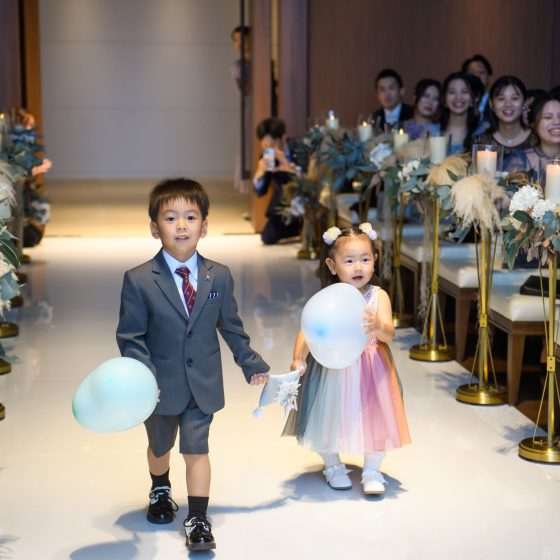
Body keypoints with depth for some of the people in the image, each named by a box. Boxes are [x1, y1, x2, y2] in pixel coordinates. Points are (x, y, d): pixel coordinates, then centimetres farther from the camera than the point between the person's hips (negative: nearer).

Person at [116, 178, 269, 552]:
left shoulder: (220, 276, -5)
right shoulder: (139, 281, -13)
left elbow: (230, 325, 7)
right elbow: (130, 336, -10)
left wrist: (250, 362, 12)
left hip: (203, 383, 0)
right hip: (161, 383, 0)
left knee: (196, 448, -3)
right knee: (160, 446, 21)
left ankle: (198, 520, 8)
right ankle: (161, 490, 50)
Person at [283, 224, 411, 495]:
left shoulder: (378, 296, -7)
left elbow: (389, 334, -15)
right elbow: (307, 330, -14)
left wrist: (378, 326, -38)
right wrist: (298, 358, -31)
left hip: (370, 369, 0)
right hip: (332, 370, 0)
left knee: (373, 418, 4)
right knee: (330, 418, 13)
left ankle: (372, 471, 25)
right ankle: (333, 466, 38)